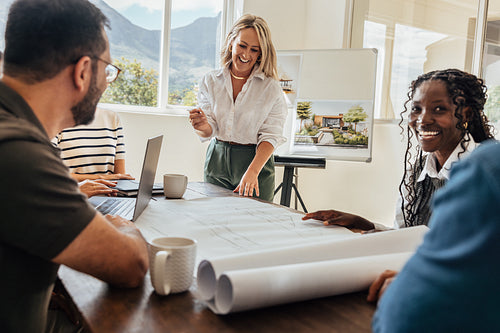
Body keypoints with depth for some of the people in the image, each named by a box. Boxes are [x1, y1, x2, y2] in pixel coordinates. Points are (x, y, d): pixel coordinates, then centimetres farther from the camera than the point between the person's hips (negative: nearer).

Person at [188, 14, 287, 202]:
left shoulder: (271, 88, -5)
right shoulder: (210, 81, 3)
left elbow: (271, 136, -10)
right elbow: (209, 131, 0)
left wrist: (253, 171, -24)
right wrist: (203, 127, -24)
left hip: (257, 160, -2)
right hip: (217, 162, 2)